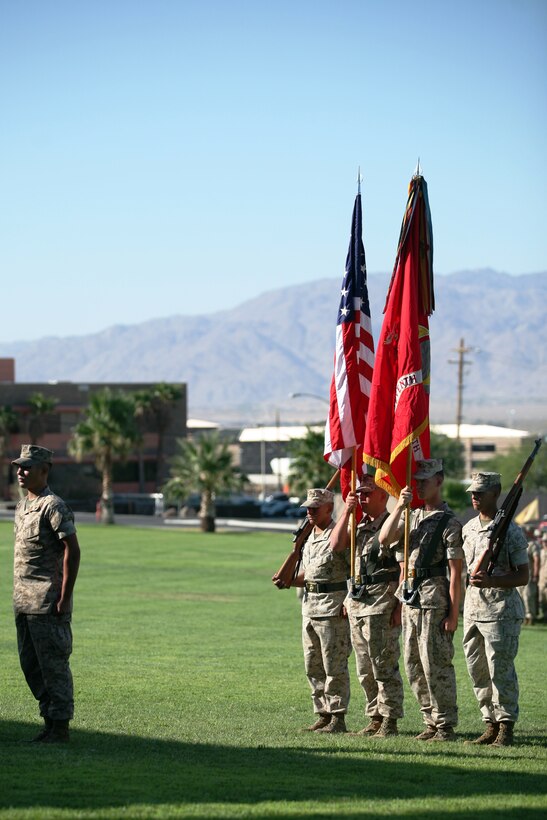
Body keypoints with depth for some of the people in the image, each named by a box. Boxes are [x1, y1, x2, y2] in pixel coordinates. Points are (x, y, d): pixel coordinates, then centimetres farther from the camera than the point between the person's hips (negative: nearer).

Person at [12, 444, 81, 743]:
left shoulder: (53, 507, -12)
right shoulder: (22, 506, 16)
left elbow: (73, 551, -16)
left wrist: (65, 597, -19)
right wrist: (19, 594, 18)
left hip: (48, 604, -9)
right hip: (23, 603, 9)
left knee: (52, 663, -5)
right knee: (30, 663, 11)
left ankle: (60, 727, 0)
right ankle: (49, 721, 18)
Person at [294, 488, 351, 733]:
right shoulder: (308, 538, 17)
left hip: (333, 609, -9)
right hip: (310, 608, 9)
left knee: (334, 666, -6)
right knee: (313, 667, 11)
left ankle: (337, 718, -3)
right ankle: (323, 714, 17)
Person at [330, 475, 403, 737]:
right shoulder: (358, 525, 16)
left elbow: (405, 569, -12)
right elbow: (335, 545, 2)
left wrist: (400, 606, -18)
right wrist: (347, 511, -3)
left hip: (381, 603, -8)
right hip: (356, 602, 8)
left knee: (384, 667, -6)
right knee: (365, 670, 12)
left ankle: (389, 721, -2)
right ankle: (375, 719, 19)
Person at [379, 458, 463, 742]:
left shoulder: (449, 522, -8)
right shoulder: (411, 517, 16)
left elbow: (455, 572, -10)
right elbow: (385, 538, 1)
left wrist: (453, 613, -14)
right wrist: (399, 506, -7)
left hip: (434, 600, -8)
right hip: (410, 599, 8)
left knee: (436, 664, -7)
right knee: (414, 666, 10)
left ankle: (445, 726, -1)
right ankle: (431, 722, 18)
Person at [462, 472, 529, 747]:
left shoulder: (510, 530, -8)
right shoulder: (468, 528, 13)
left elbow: (523, 576, -9)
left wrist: (491, 581, -22)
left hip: (501, 612, -7)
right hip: (473, 608, 7)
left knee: (500, 670, -7)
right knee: (477, 671, 8)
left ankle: (506, 728, -1)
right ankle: (491, 724, 16)